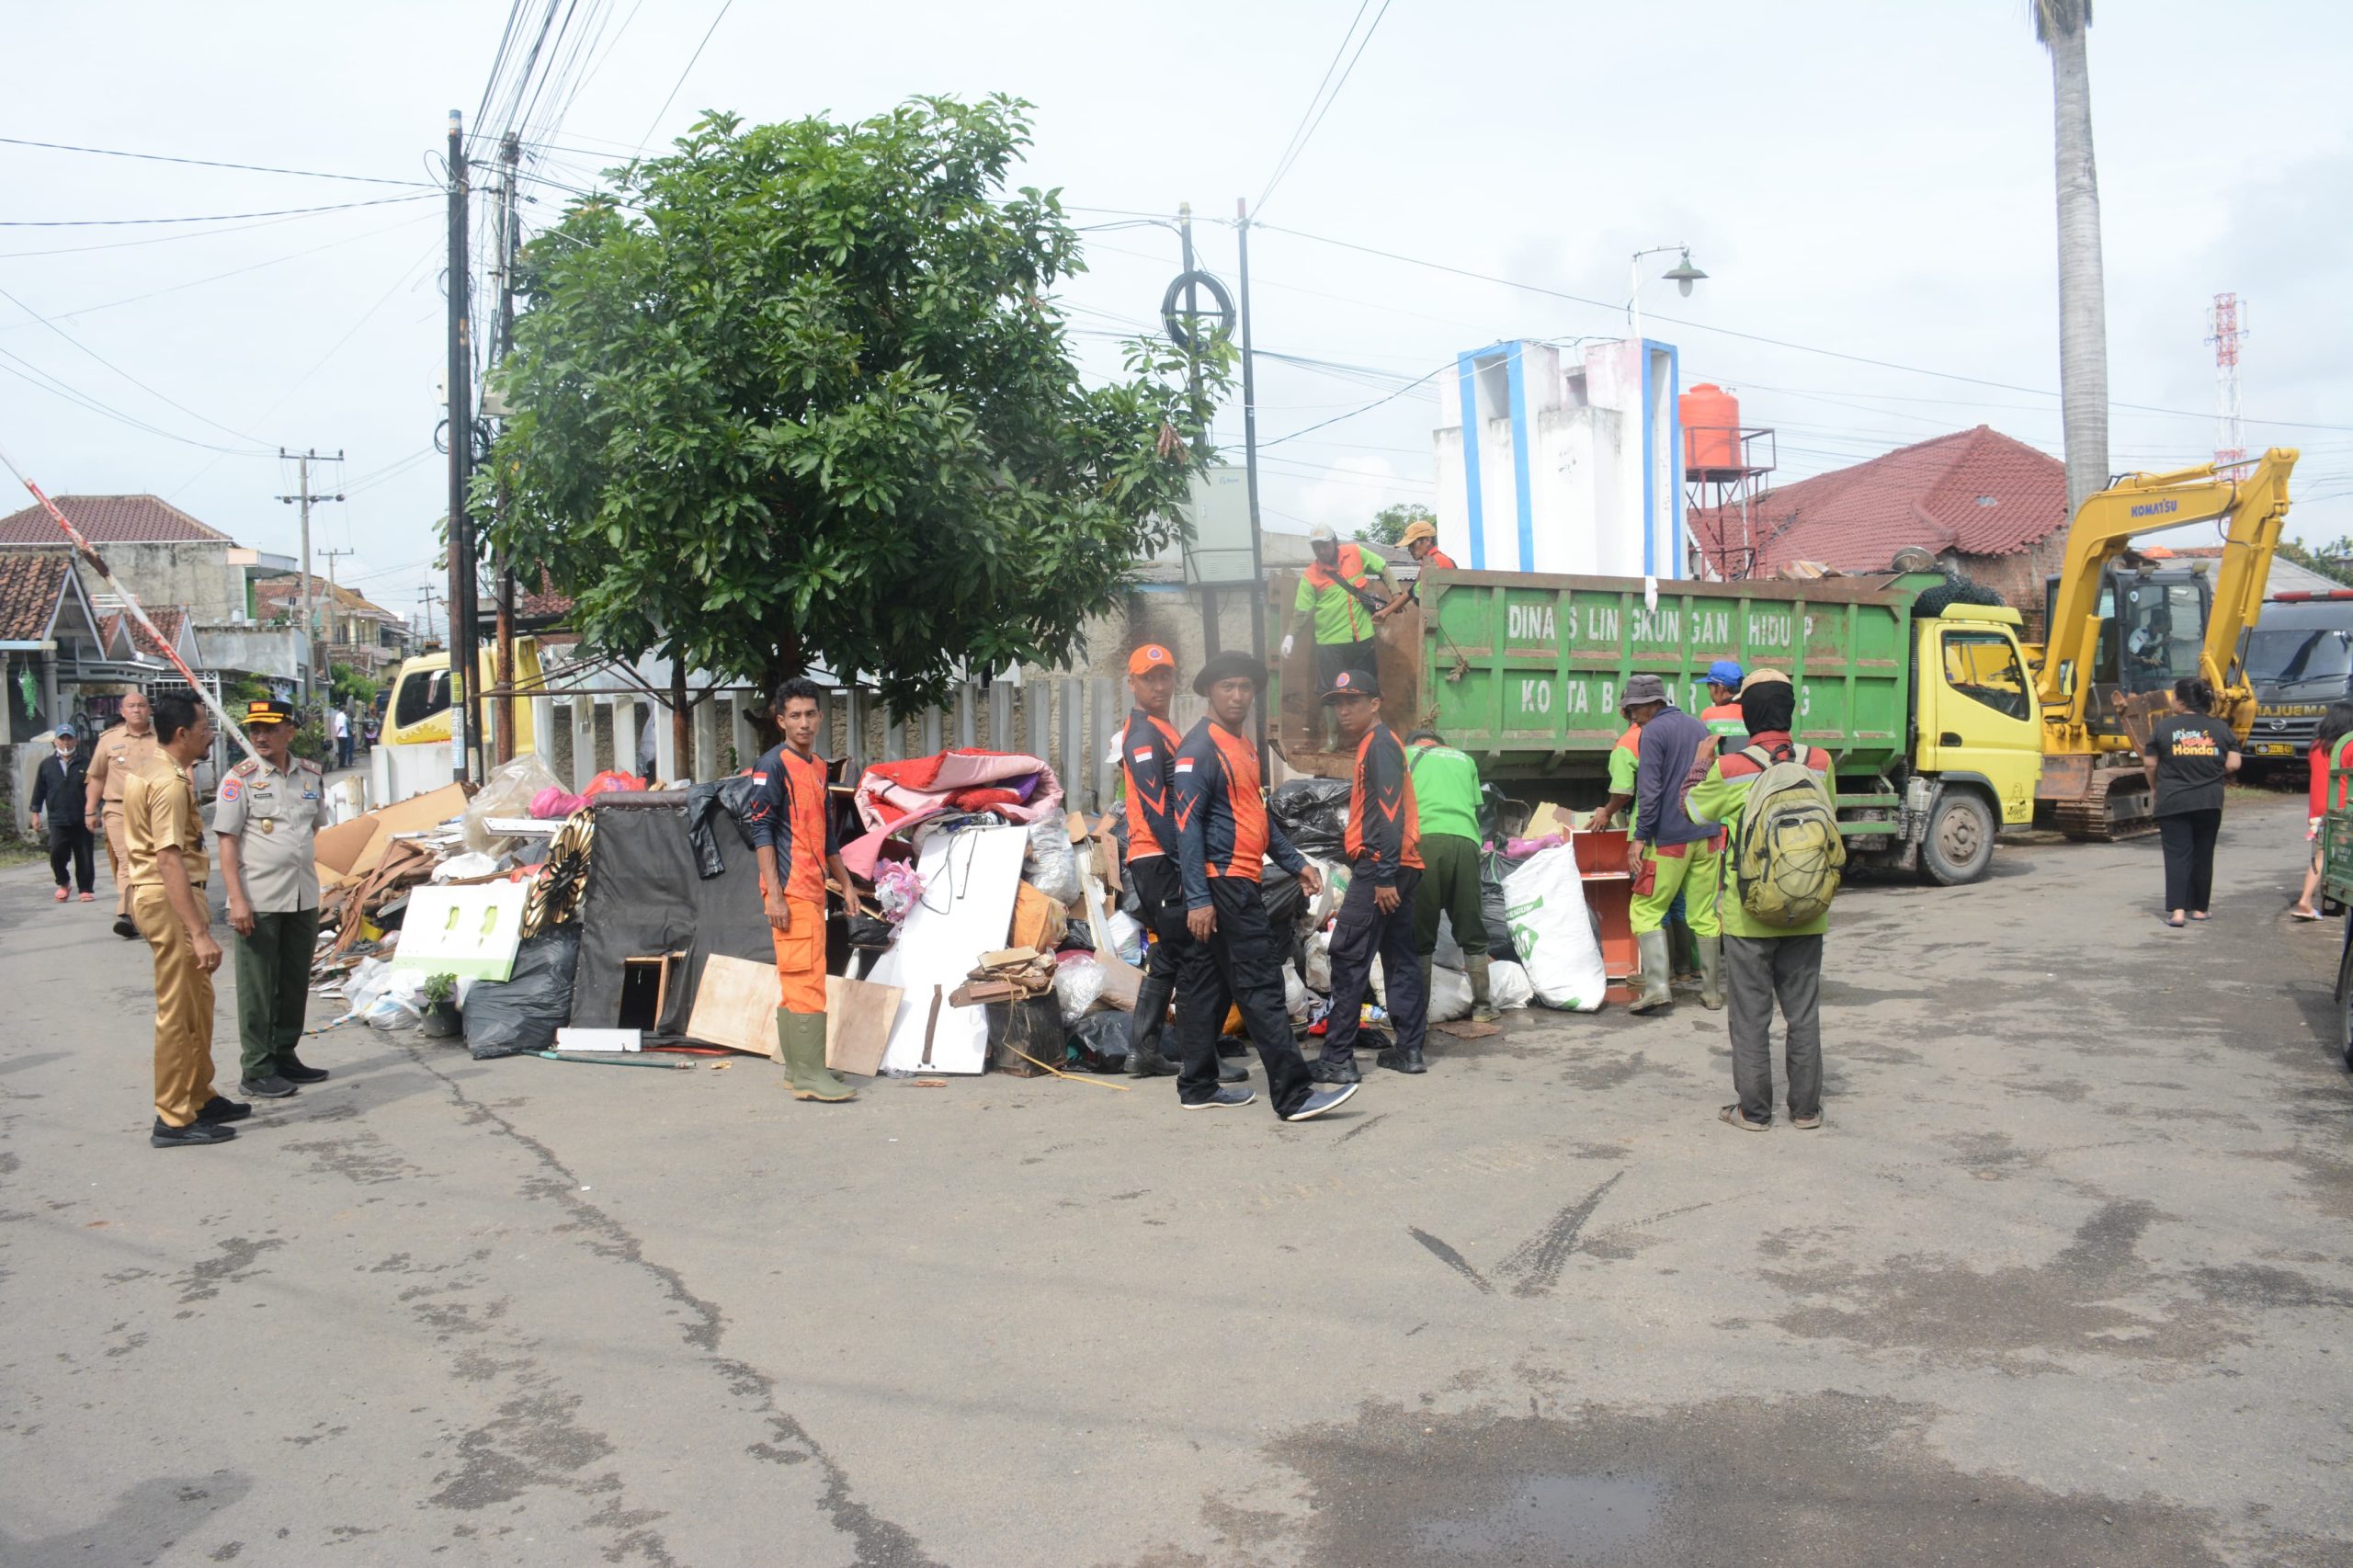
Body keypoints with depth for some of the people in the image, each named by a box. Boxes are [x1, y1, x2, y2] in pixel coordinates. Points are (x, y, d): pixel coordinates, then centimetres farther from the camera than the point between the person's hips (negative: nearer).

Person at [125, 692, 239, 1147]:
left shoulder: (145, 772, 13)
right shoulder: (170, 783, -20)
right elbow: (170, 860, -27)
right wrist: (199, 932, -30)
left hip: (151, 892, 11)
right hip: (170, 899, -11)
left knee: (197, 1002, 19)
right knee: (177, 1012, -4)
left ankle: (199, 1098, 30)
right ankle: (174, 1121, 2)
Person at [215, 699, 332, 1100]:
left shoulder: (312, 775, 8)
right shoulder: (241, 779, -6)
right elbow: (227, 842, -8)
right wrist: (237, 900, -15)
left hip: (304, 898, 5)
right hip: (259, 901, -5)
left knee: (295, 983, 13)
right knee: (257, 988, 1)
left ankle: (285, 1056, 26)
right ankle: (255, 1071, 8)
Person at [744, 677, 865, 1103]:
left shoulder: (818, 766, 18)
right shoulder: (773, 764, -7)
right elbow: (760, 828, -13)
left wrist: (846, 883, 26)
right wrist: (774, 893, -18)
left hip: (813, 890, 9)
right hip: (790, 891, -9)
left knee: (794, 980, 12)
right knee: (806, 979, -11)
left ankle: (796, 1070, 17)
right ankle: (809, 1075, -10)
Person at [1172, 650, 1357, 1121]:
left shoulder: (1243, 745, 17)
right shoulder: (1200, 748, -12)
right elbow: (1187, 824, -17)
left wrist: (1295, 862, 18)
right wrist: (1198, 898, -22)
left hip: (1238, 882, 9)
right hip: (1222, 883, -9)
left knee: (1207, 985, 12)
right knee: (1261, 986, -9)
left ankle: (1198, 1086, 19)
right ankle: (1293, 1095, -7)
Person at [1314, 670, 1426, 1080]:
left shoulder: (1379, 744, -10)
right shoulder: (1373, 745, 21)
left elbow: (1390, 813, -19)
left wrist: (1384, 875, -23)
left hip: (1380, 867, -10)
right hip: (1393, 869, 10)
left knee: (1349, 958, -9)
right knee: (1399, 957, 11)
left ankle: (1337, 1059, -8)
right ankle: (1410, 1049, 14)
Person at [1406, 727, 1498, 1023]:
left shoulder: (1404, 755, 22)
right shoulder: (1464, 759, 30)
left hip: (1422, 840, -2)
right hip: (1465, 841, 2)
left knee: (1419, 936, 4)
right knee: (1472, 934, 13)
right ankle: (1482, 1006, 16)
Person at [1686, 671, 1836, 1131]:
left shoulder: (1730, 770, -13)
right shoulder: (1819, 763, -3)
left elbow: (1693, 810, 5)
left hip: (1749, 914, -3)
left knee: (1751, 1015, 6)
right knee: (1803, 1012, 12)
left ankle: (1754, 1110, 12)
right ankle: (1806, 1108, 20)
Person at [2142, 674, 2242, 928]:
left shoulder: (2164, 727, -6)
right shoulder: (2220, 728, 2)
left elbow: (2149, 764, -3)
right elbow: (2233, 765, -1)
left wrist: (2154, 789, 14)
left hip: (2173, 802, -3)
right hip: (2209, 802, 3)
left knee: (2177, 855, -2)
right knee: (2203, 856, 14)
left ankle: (2177, 910, -13)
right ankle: (2198, 908, 21)